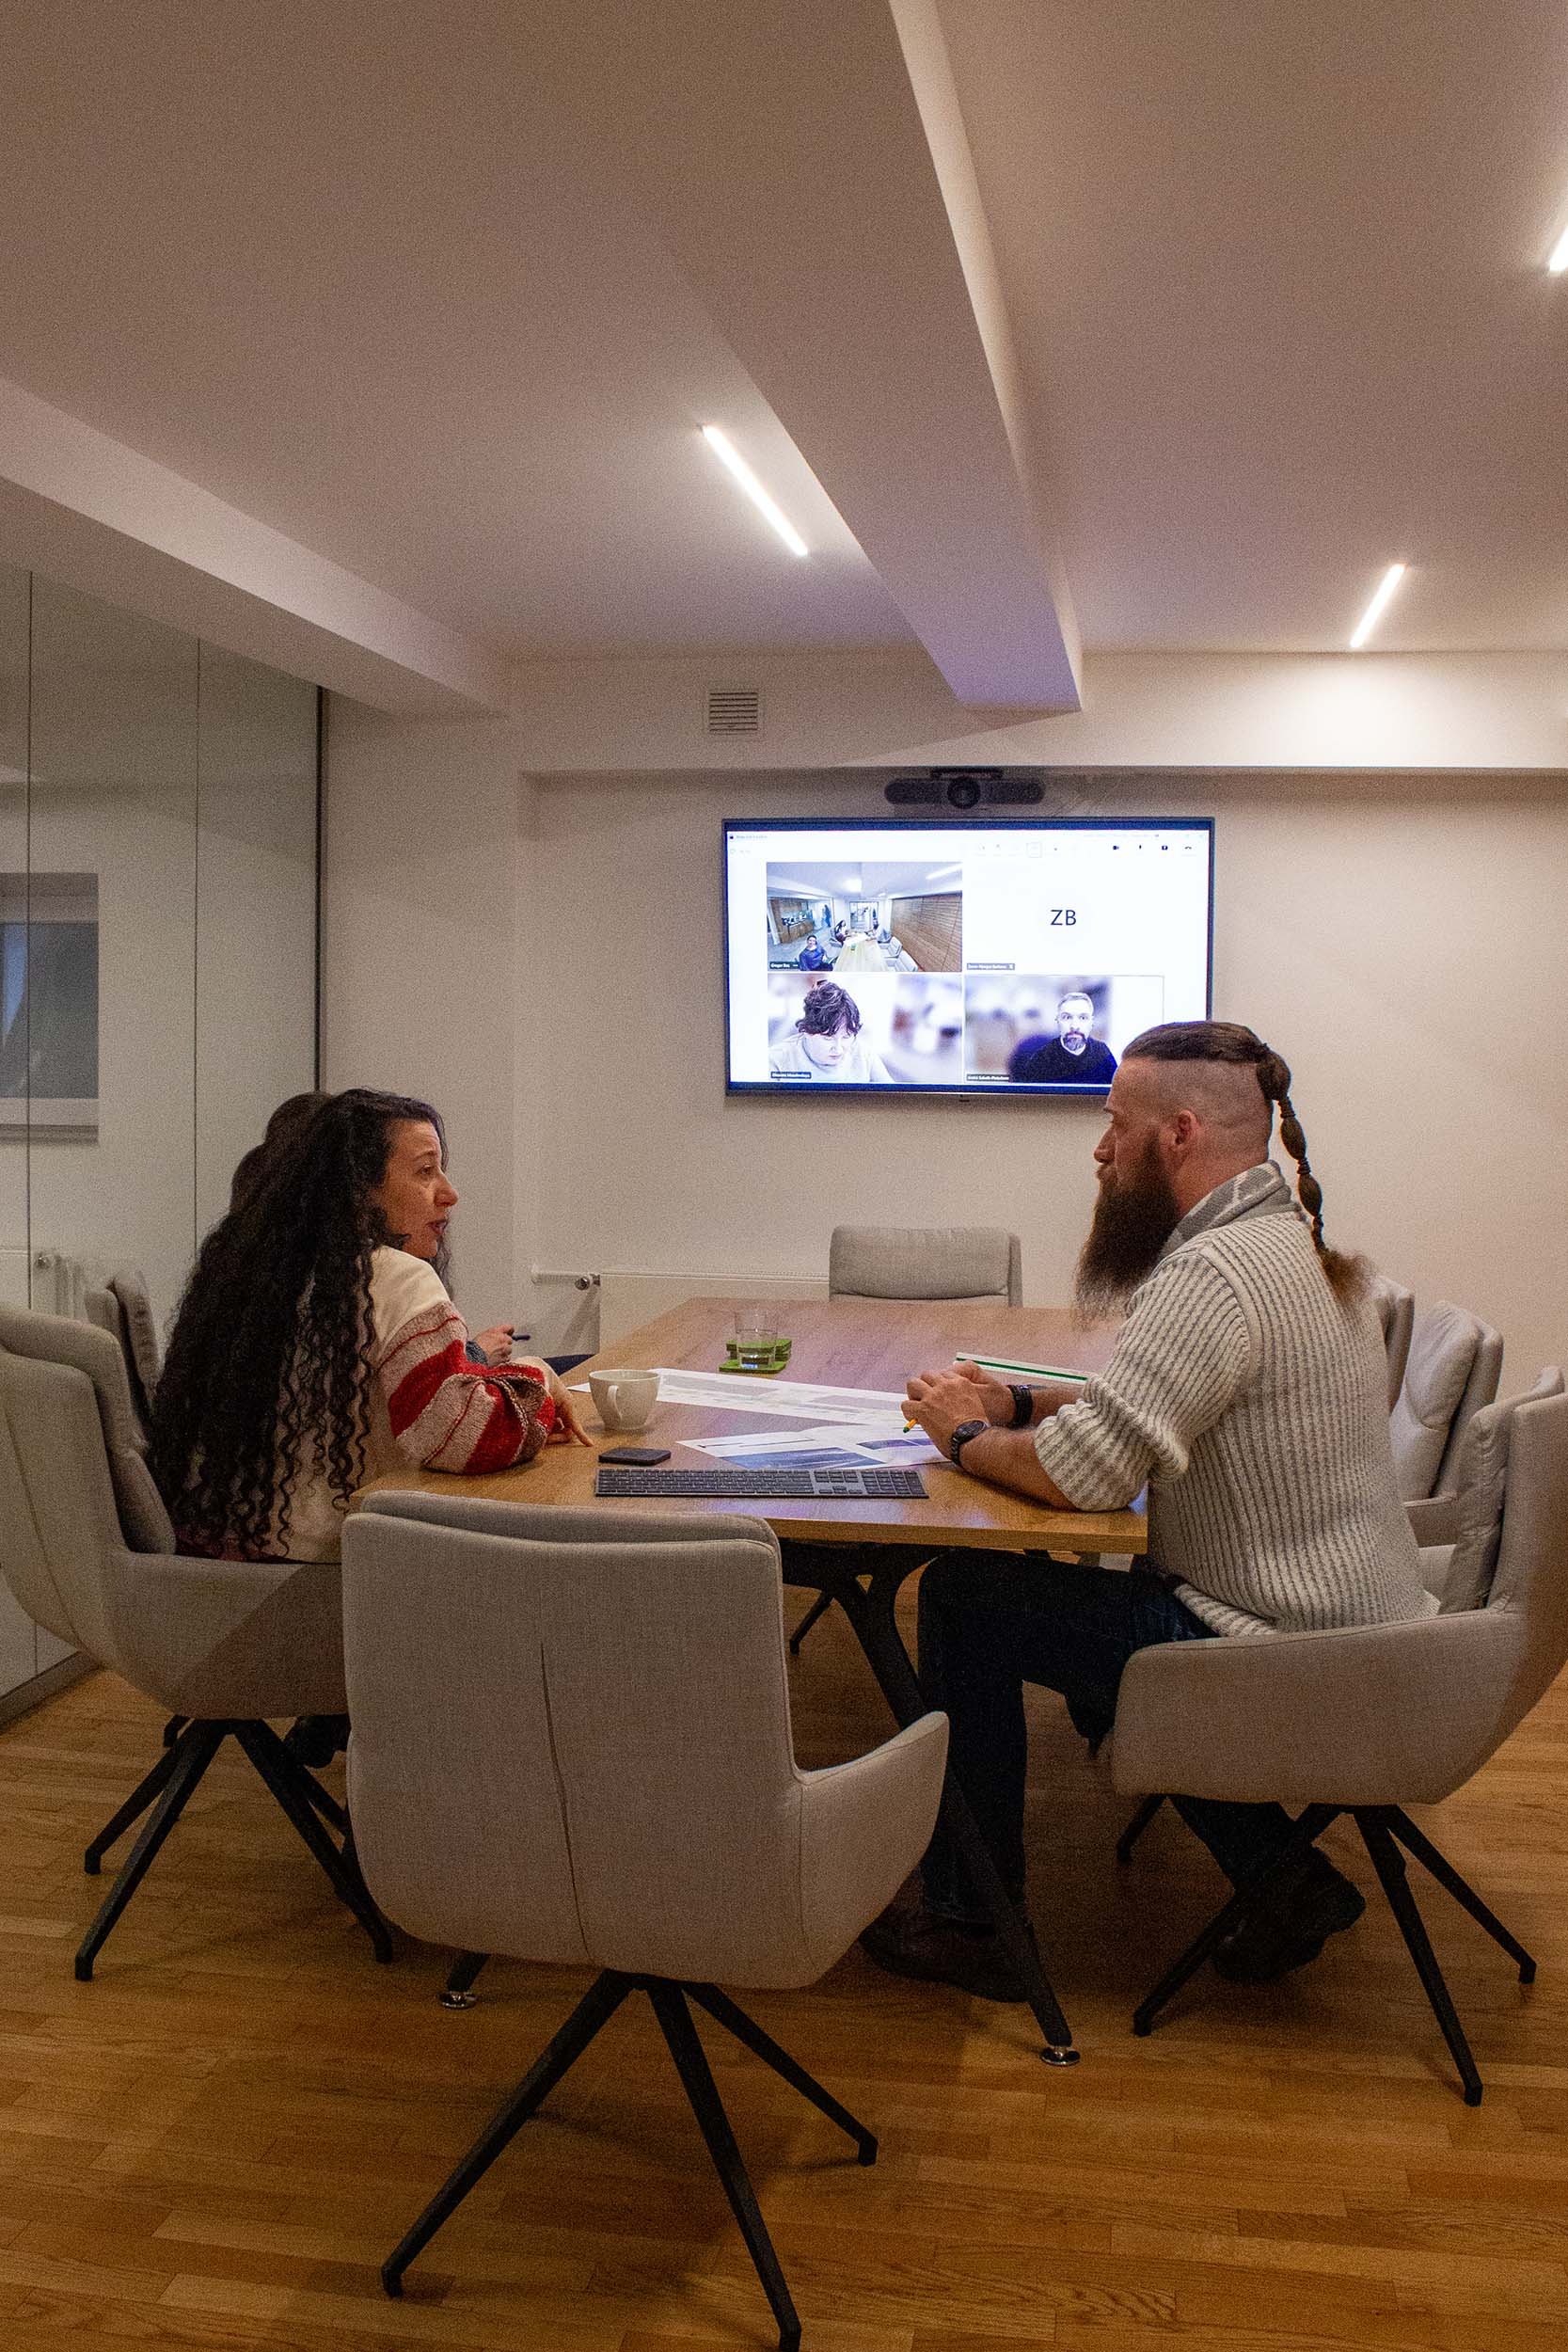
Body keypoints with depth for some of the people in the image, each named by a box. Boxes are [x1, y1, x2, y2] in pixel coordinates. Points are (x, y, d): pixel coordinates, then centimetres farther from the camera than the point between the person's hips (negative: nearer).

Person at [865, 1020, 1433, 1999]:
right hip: (1364, 1641, 10)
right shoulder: (1293, 1244, 10)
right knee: (1080, 1602, 28)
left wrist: (968, 1435, -8)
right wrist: (1018, 1402, 7)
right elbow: (1150, 1407, 20)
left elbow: (1081, 1473, -28)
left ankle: (968, 1922, 11)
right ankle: (1286, 1879, 24)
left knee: (968, 1598, -4)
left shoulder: (1215, 1274, -24)